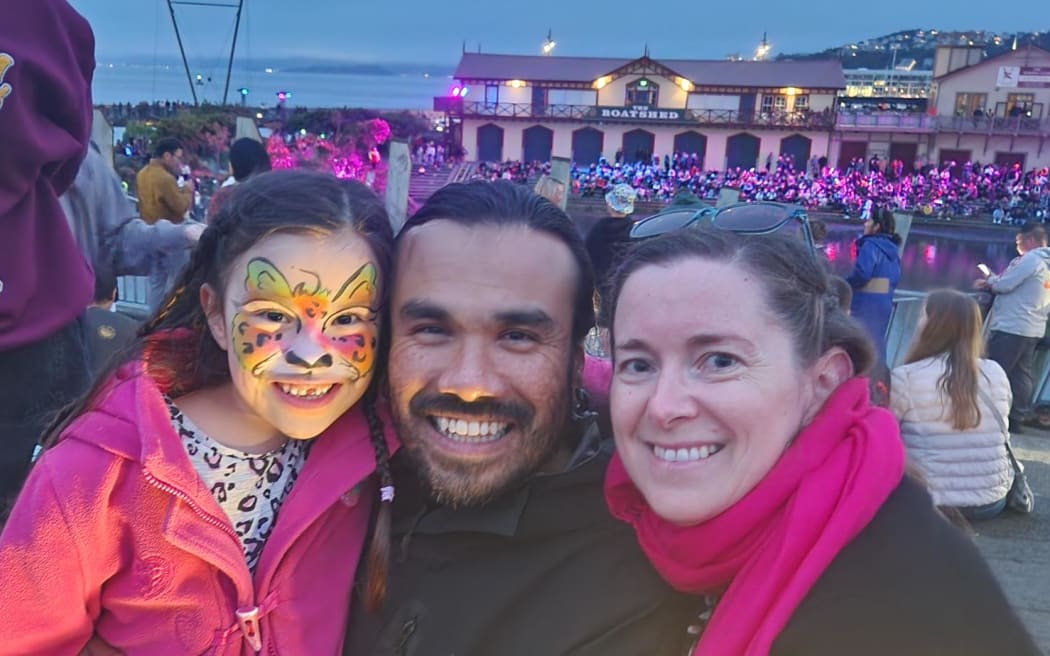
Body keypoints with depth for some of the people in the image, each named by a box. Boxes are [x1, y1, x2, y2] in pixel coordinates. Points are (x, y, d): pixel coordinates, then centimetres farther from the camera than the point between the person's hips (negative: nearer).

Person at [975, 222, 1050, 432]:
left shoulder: (1030, 259, -13)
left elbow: (1003, 285, -17)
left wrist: (990, 280, 4)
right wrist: (993, 283, 9)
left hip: (1011, 327, -9)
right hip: (1032, 329, 9)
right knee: (1021, 375, 10)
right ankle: (1018, 418, 12)